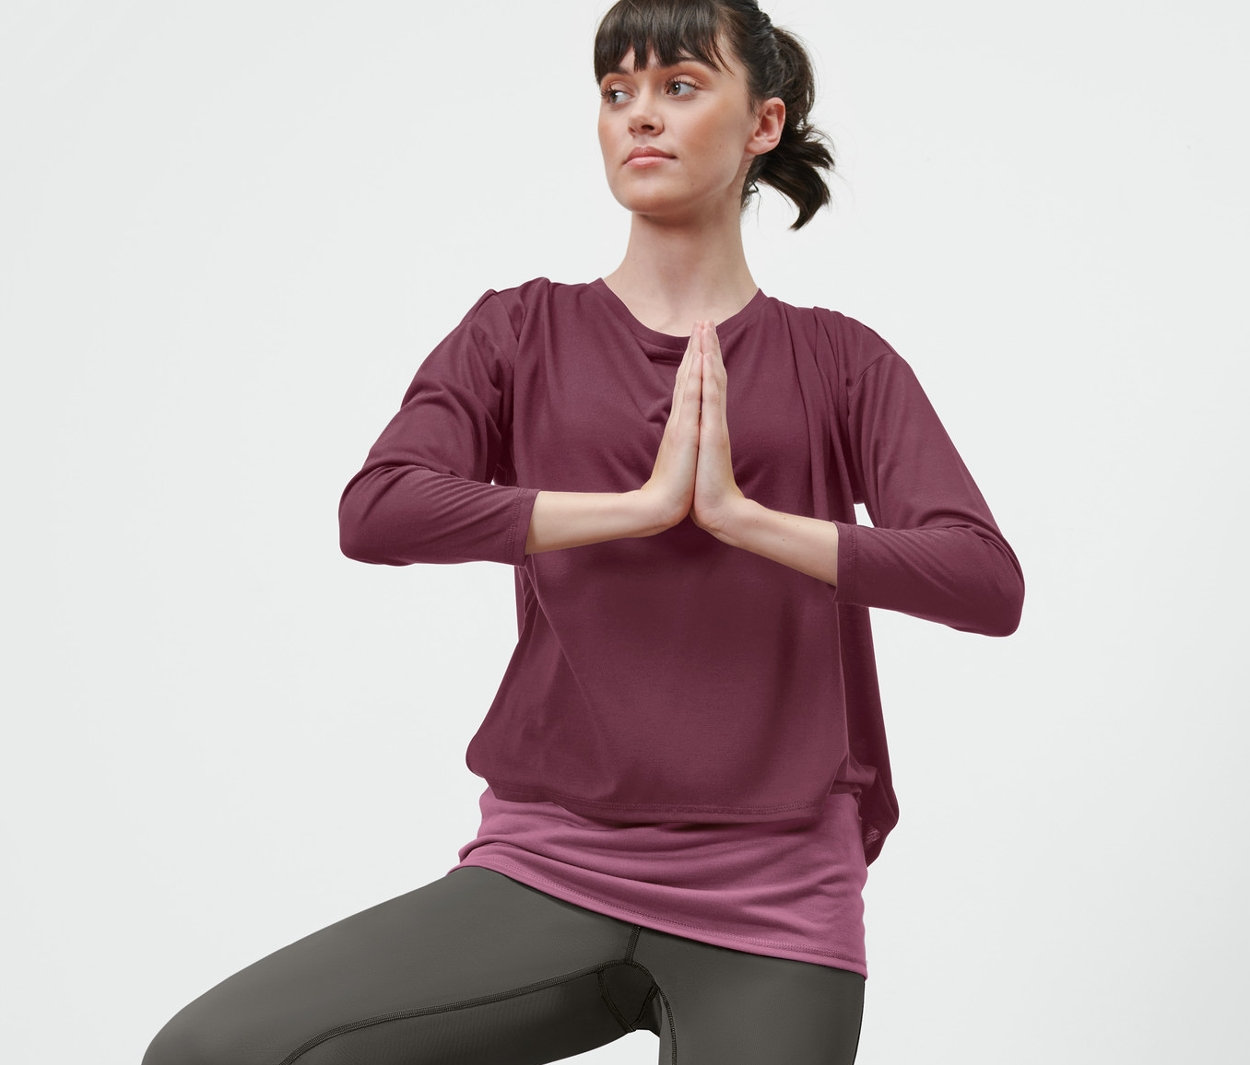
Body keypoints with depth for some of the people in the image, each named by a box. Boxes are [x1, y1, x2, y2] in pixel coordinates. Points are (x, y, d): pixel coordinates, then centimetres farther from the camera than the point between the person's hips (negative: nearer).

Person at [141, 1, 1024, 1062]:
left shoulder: (839, 362, 7)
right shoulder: (522, 333, 8)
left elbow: (989, 583, -7)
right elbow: (377, 513, -10)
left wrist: (741, 514, -14)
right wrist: (642, 504, -14)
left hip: (774, 905, 0)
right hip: (549, 872, 1)